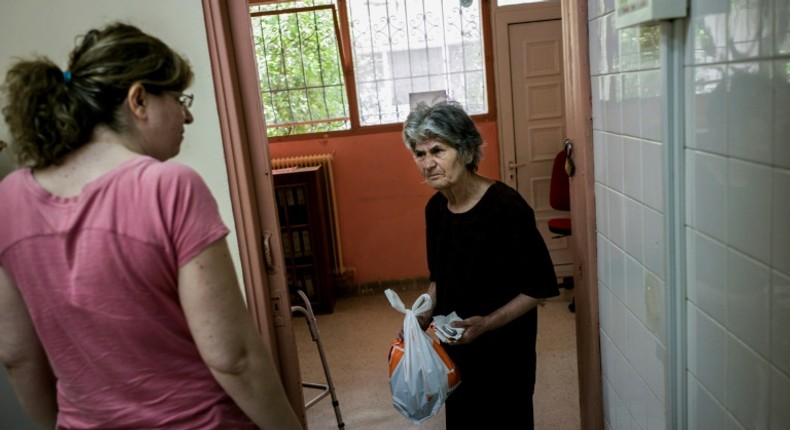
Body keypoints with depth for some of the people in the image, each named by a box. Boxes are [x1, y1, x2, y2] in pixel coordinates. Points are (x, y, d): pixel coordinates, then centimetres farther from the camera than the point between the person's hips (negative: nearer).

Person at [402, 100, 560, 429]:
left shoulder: (506, 206, -21)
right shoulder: (435, 208, -1)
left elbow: (540, 287, -16)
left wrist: (487, 323, -26)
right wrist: (426, 312, -3)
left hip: (503, 352, -6)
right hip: (454, 348, 6)